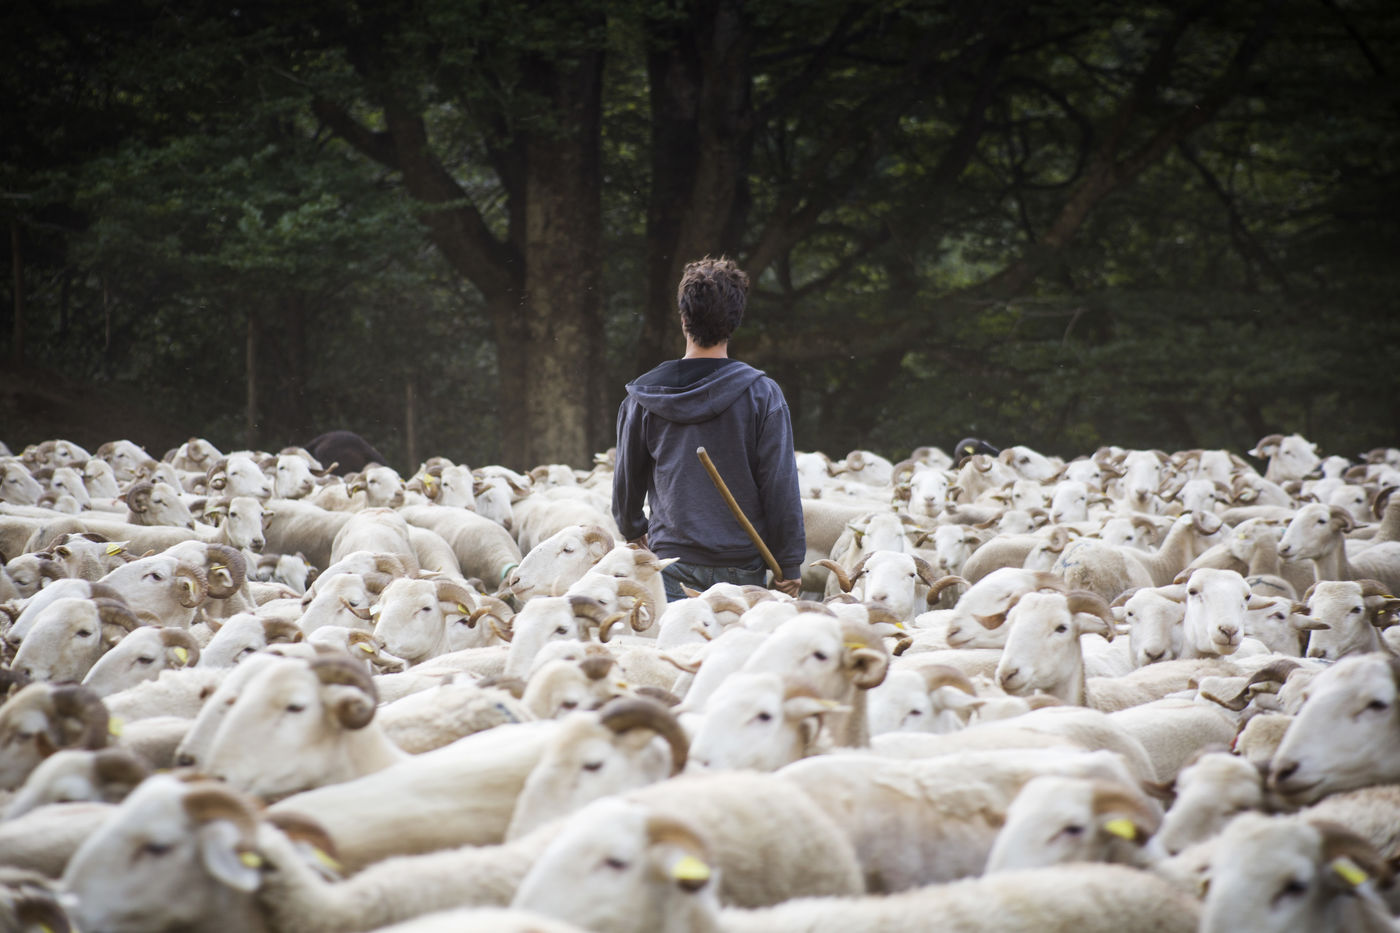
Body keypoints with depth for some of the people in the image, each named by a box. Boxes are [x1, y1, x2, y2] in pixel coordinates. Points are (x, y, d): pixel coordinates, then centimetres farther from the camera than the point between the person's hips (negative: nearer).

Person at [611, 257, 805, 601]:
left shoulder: (643, 399, -1)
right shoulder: (762, 394, -7)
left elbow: (627, 478, 10)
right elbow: (780, 486, -6)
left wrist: (633, 531, 30)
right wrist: (789, 566, 1)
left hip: (671, 562, 1)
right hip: (741, 567, -1)